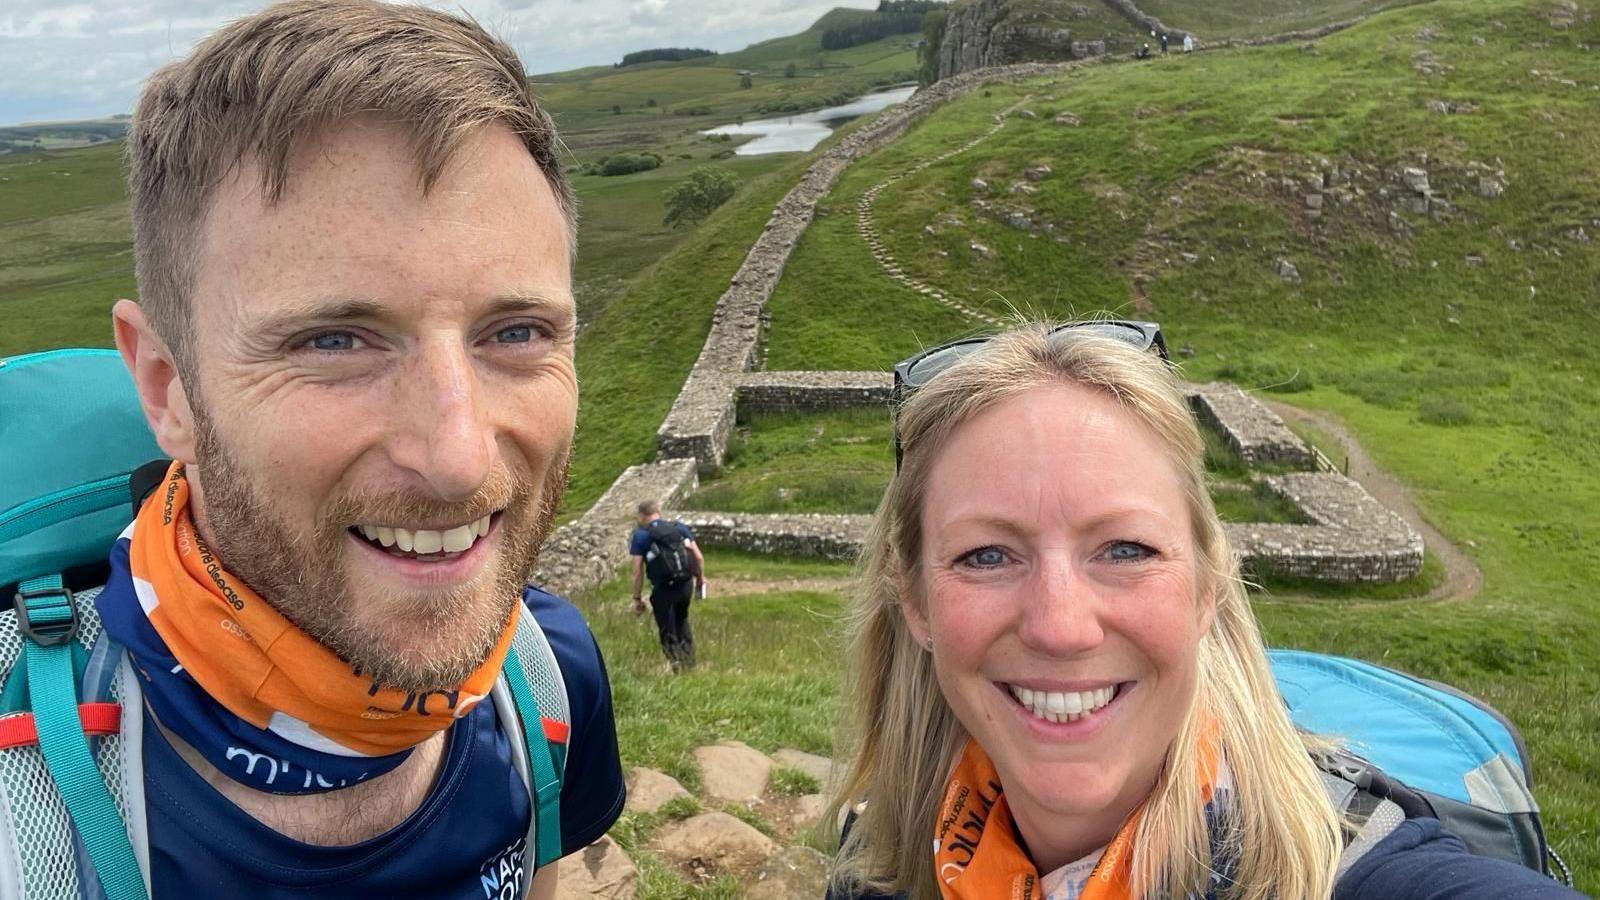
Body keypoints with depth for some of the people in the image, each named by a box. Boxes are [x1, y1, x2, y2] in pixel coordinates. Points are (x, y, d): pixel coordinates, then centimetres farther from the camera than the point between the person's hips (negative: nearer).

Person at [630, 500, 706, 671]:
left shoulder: (640, 535, 0)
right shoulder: (680, 527, 9)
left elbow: (638, 571, -4)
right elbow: (699, 557, 7)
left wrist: (637, 598, 3)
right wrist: (700, 578, 23)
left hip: (664, 588, -4)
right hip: (686, 584, 4)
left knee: (667, 631, 11)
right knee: (682, 621, 27)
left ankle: (676, 662, 6)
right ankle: (689, 660, 30)